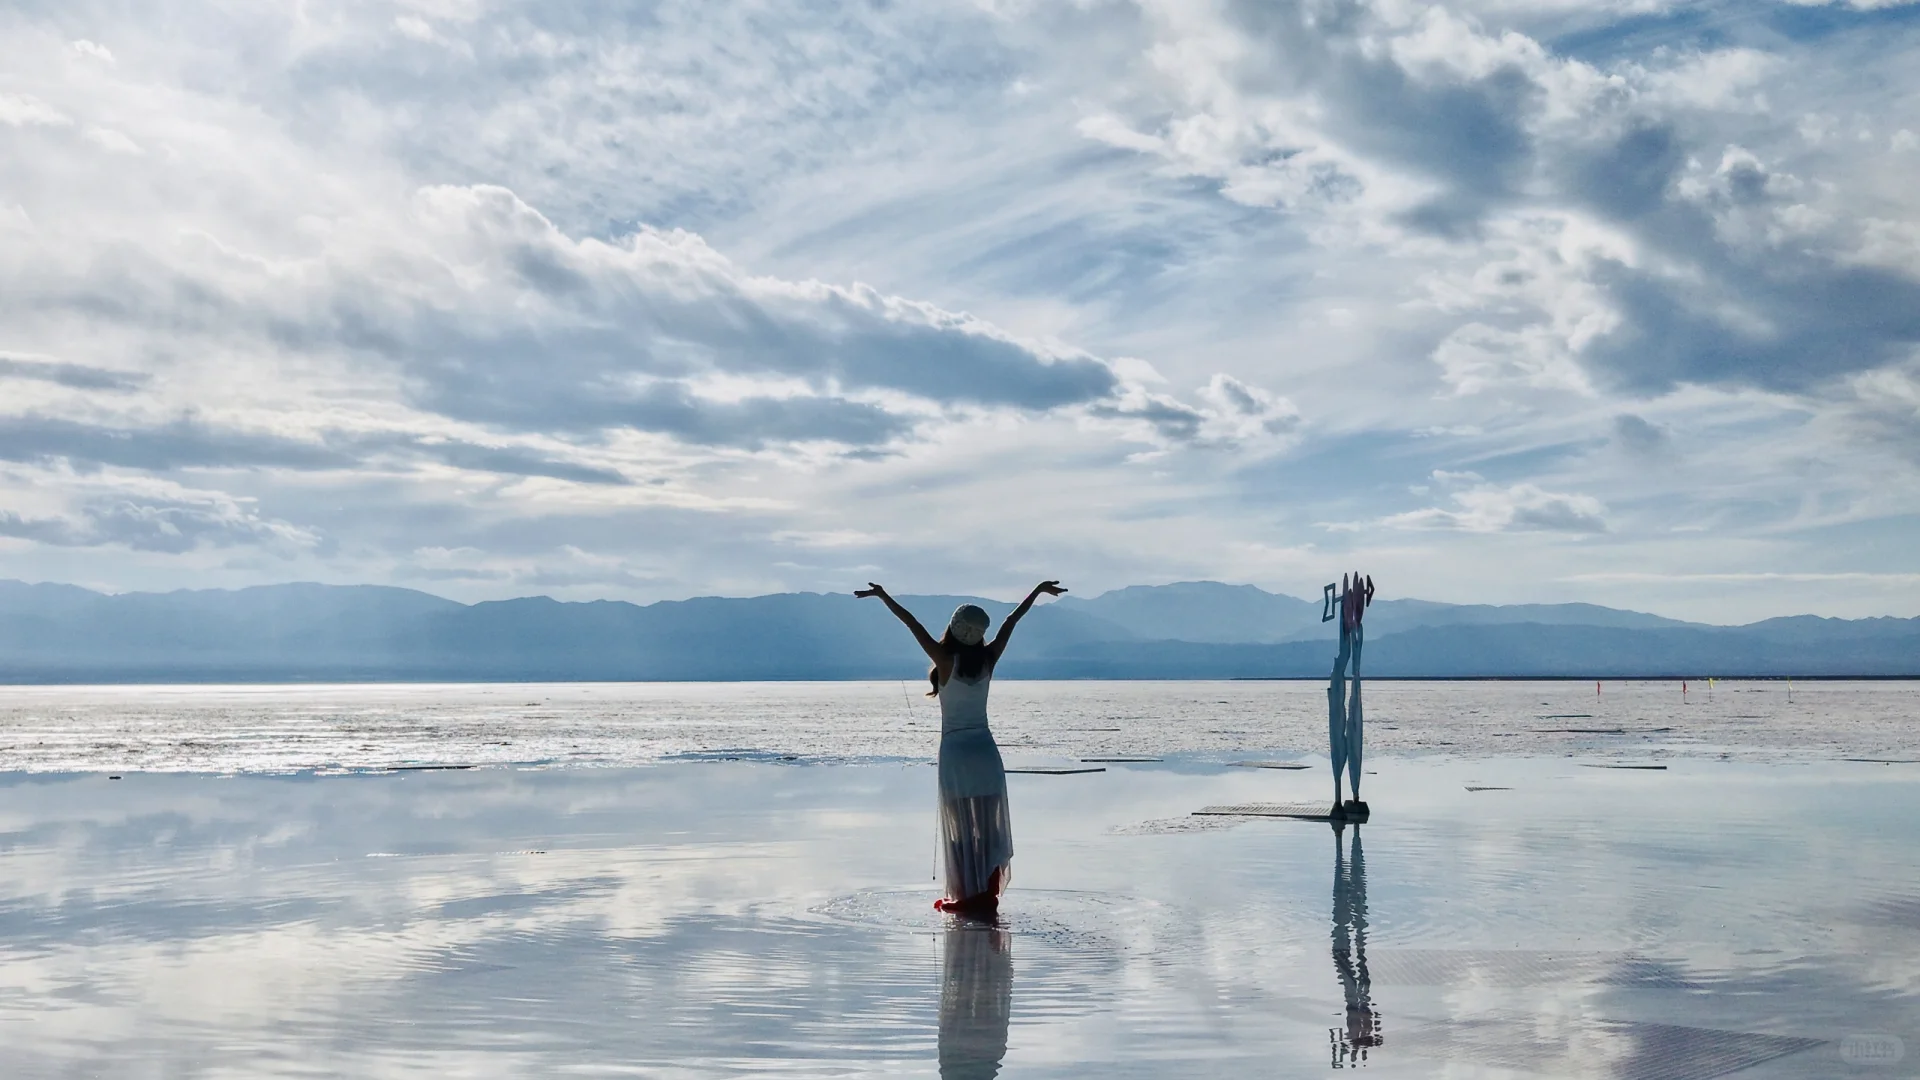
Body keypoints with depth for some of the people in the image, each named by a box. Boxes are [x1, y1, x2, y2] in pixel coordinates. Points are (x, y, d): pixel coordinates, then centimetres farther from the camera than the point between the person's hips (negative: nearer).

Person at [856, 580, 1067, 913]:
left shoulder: (946, 661, -11)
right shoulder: (988, 660, -2)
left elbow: (913, 624, -12)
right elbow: (1012, 620, 8)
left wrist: (883, 596, -10)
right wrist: (1039, 589, 15)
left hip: (955, 751, -3)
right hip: (985, 750, 3)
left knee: (960, 828, 4)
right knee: (988, 827, 9)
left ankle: (967, 896, 4)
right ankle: (988, 895, 8)